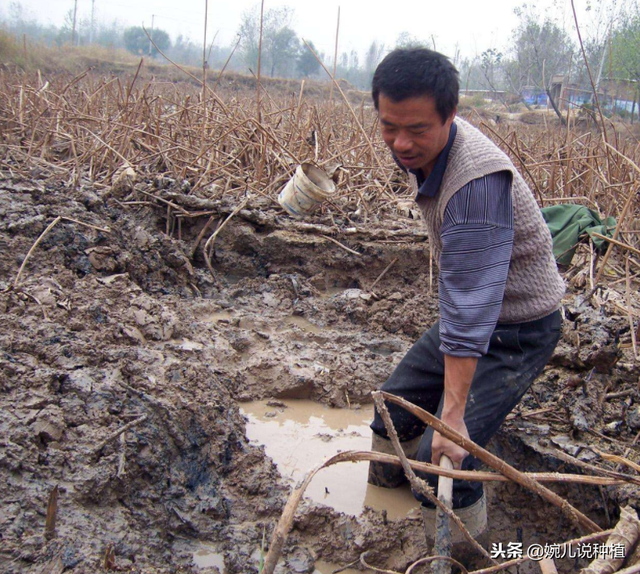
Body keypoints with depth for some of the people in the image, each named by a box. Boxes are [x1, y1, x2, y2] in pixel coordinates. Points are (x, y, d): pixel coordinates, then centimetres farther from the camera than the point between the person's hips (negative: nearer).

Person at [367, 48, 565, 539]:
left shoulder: (477, 181, -36)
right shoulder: (426, 148, -7)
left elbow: (471, 306, -38)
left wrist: (453, 416, -36)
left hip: (517, 331, -9)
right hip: (474, 311, 9)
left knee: (442, 459, -16)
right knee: (397, 406, 18)